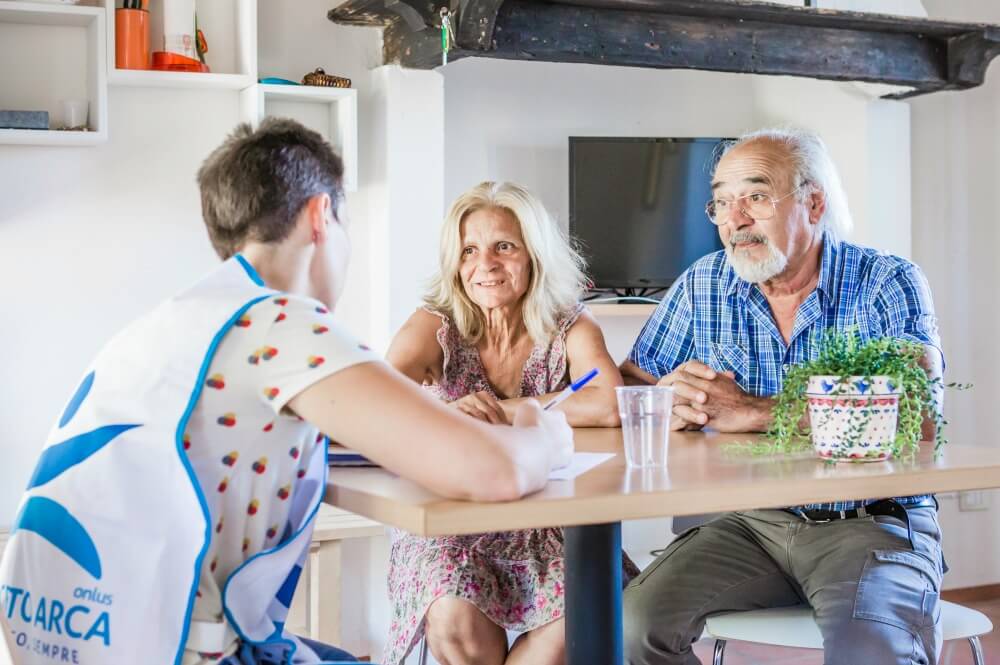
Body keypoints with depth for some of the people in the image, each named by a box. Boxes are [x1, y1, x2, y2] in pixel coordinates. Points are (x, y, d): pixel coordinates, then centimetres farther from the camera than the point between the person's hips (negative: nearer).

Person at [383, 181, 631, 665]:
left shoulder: (569, 327, -2)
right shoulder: (437, 326, -3)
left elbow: (609, 406, -22)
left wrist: (499, 411, -19)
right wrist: (445, 414, -41)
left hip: (545, 525, 1)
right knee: (457, 624, -29)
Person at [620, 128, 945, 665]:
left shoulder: (890, 284, -6)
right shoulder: (704, 285, 7)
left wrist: (753, 412, -21)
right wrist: (669, 406, -17)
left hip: (875, 524, -3)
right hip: (755, 523, 4)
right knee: (637, 619, -19)